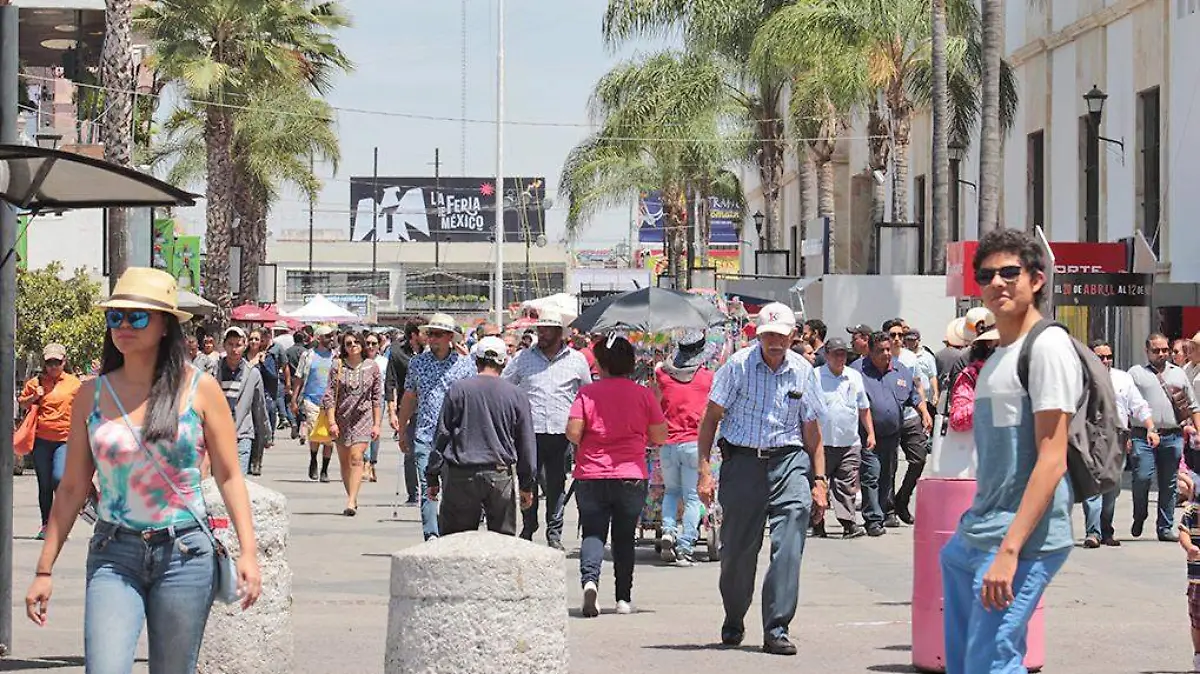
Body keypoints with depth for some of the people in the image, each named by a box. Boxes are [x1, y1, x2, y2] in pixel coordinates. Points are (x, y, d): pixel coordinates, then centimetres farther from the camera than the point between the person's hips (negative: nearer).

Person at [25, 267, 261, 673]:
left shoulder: (199, 389, 0)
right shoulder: (92, 394, 4)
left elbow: (229, 476, 2)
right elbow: (73, 488, 7)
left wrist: (248, 552, -9)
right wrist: (44, 570, 4)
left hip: (184, 553, -1)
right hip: (114, 556, 1)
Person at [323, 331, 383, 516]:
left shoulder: (372, 367, 4)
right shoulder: (338, 366, 2)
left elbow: (377, 398, 7)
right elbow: (329, 396, 1)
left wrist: (377, 424, 2)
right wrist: (331, 422, -6)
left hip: (363, 418, -2)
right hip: (341, 419, 2)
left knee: (356, 457, -15)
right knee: (344, 461, 7)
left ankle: (351, 501, -21)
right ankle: (352, 498, 19)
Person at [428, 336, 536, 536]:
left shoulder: (458, 389, -2)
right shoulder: (516, 396, 2)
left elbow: (442, 435, 1)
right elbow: (526, 444, 8)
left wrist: (433, 477, 8)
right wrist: (527, 485, 17)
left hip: (461, 475, -1)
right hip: (500, 475, 1)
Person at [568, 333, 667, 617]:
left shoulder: (587, 393, -3)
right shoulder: (643, 394, 0)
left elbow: (573, 432, -10)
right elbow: (660, 436, 1)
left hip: (591, 476, -1)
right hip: (631, 476, 1)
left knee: (592, 533, 4)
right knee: (624, 538, 11)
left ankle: (590, 578, -23)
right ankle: (624, 598, 12)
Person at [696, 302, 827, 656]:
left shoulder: (803, 372, 6)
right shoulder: (738, 365, -1)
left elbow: (812, 431, 14)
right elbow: (711, 417, 2)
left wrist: (819, 480, 9)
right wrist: (704, 469, -5)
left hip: (789, 458, 1)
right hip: (743, 460, -1)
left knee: (788, 546, -12)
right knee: (737, 549, 5)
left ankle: (776, 630, -9)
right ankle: (733, 622, 29)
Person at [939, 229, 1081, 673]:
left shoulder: (1047, 346, -10)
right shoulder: (997, 357, 19)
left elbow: (1051, 460, -17)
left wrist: (1009, 550, -23)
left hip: (1023, 540, -10)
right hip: (973, 537, 10)